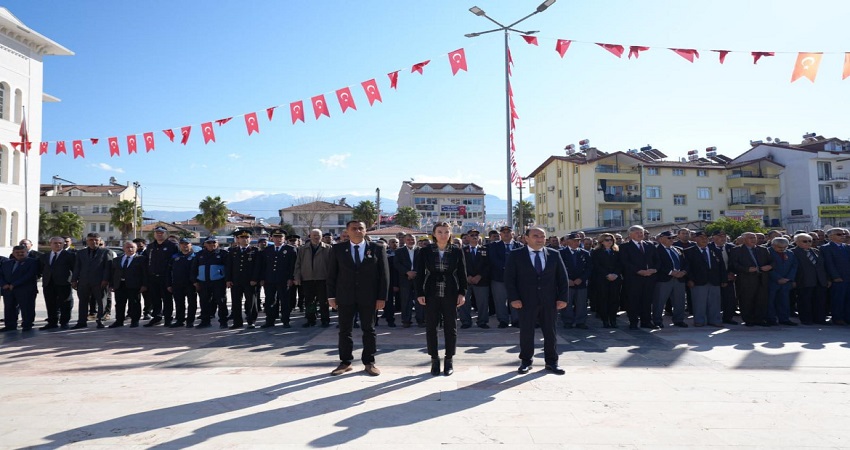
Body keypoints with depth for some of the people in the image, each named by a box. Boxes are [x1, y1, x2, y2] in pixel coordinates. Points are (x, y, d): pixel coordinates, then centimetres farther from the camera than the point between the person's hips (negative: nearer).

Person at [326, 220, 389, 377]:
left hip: (368, 297, -1)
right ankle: (345, 362, 17)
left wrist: (382, 297, -5)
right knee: (344, 330, 7)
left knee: (369, 330, 7)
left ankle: (369, 362, 18)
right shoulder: (338, 249, 3)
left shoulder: (377, 249, 0)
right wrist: (331, 296, 0)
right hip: (345, 297, 1)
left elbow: (384, 274, 0)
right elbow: (332, 274, 5)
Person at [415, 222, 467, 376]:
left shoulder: (457, 251, 1)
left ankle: (449, 360, 17)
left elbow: (462, 273, 3)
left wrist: (462, 293, -3)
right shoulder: (425, 251, 0)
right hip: (431, 294, 0)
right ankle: (434, 360, 17)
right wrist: (419, 293, -5)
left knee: (451, 327, 5)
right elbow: (420, 274, 1)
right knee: (430, 327, 4)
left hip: (451, 294, 0)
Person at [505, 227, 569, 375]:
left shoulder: (554, 254, 6)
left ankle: (551, 362, 20)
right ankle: (526, 361, 19)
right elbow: (509, 278, -4)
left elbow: (563, 277, 7)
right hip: (526, 301, -2)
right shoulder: (516, 255, -1)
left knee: (550, 331, 8)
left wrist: (563, 298, -1)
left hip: (549, 301, 2)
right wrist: (514, 298, -12)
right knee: (526, 331, 5)